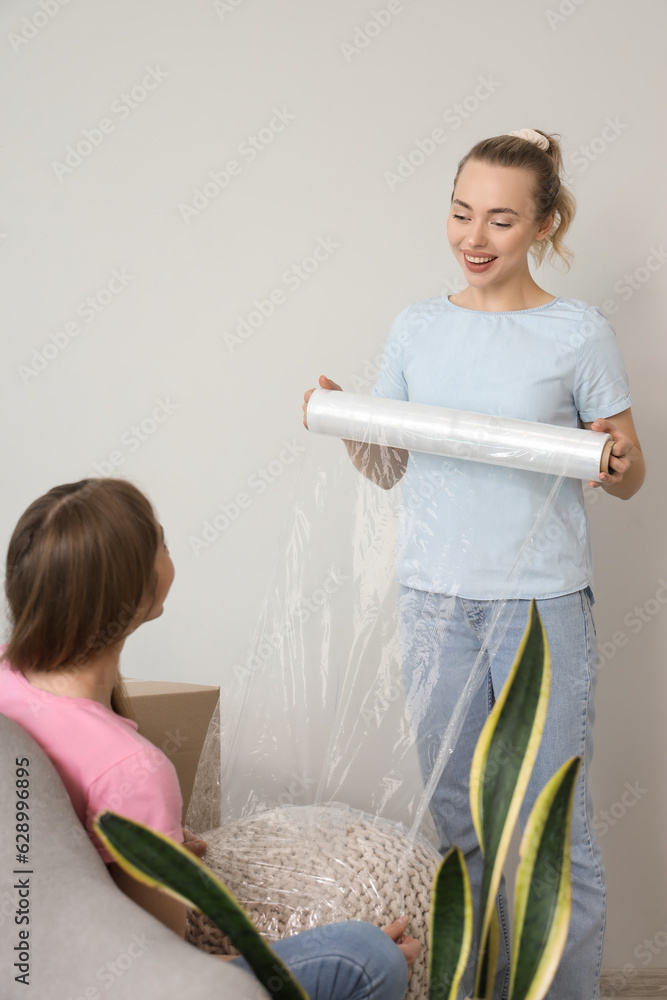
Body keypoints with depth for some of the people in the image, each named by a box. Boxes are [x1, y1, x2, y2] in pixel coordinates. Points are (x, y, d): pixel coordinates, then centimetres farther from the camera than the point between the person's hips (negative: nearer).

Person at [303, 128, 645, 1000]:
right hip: (434, 598, 4)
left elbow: (629, 477, 3)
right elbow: (387, 467, 14)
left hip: (542, 601, -3)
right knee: (460, 821, 13)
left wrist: (615, 466, -20)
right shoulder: (415, 328, 7)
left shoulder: (578, 333, -3)